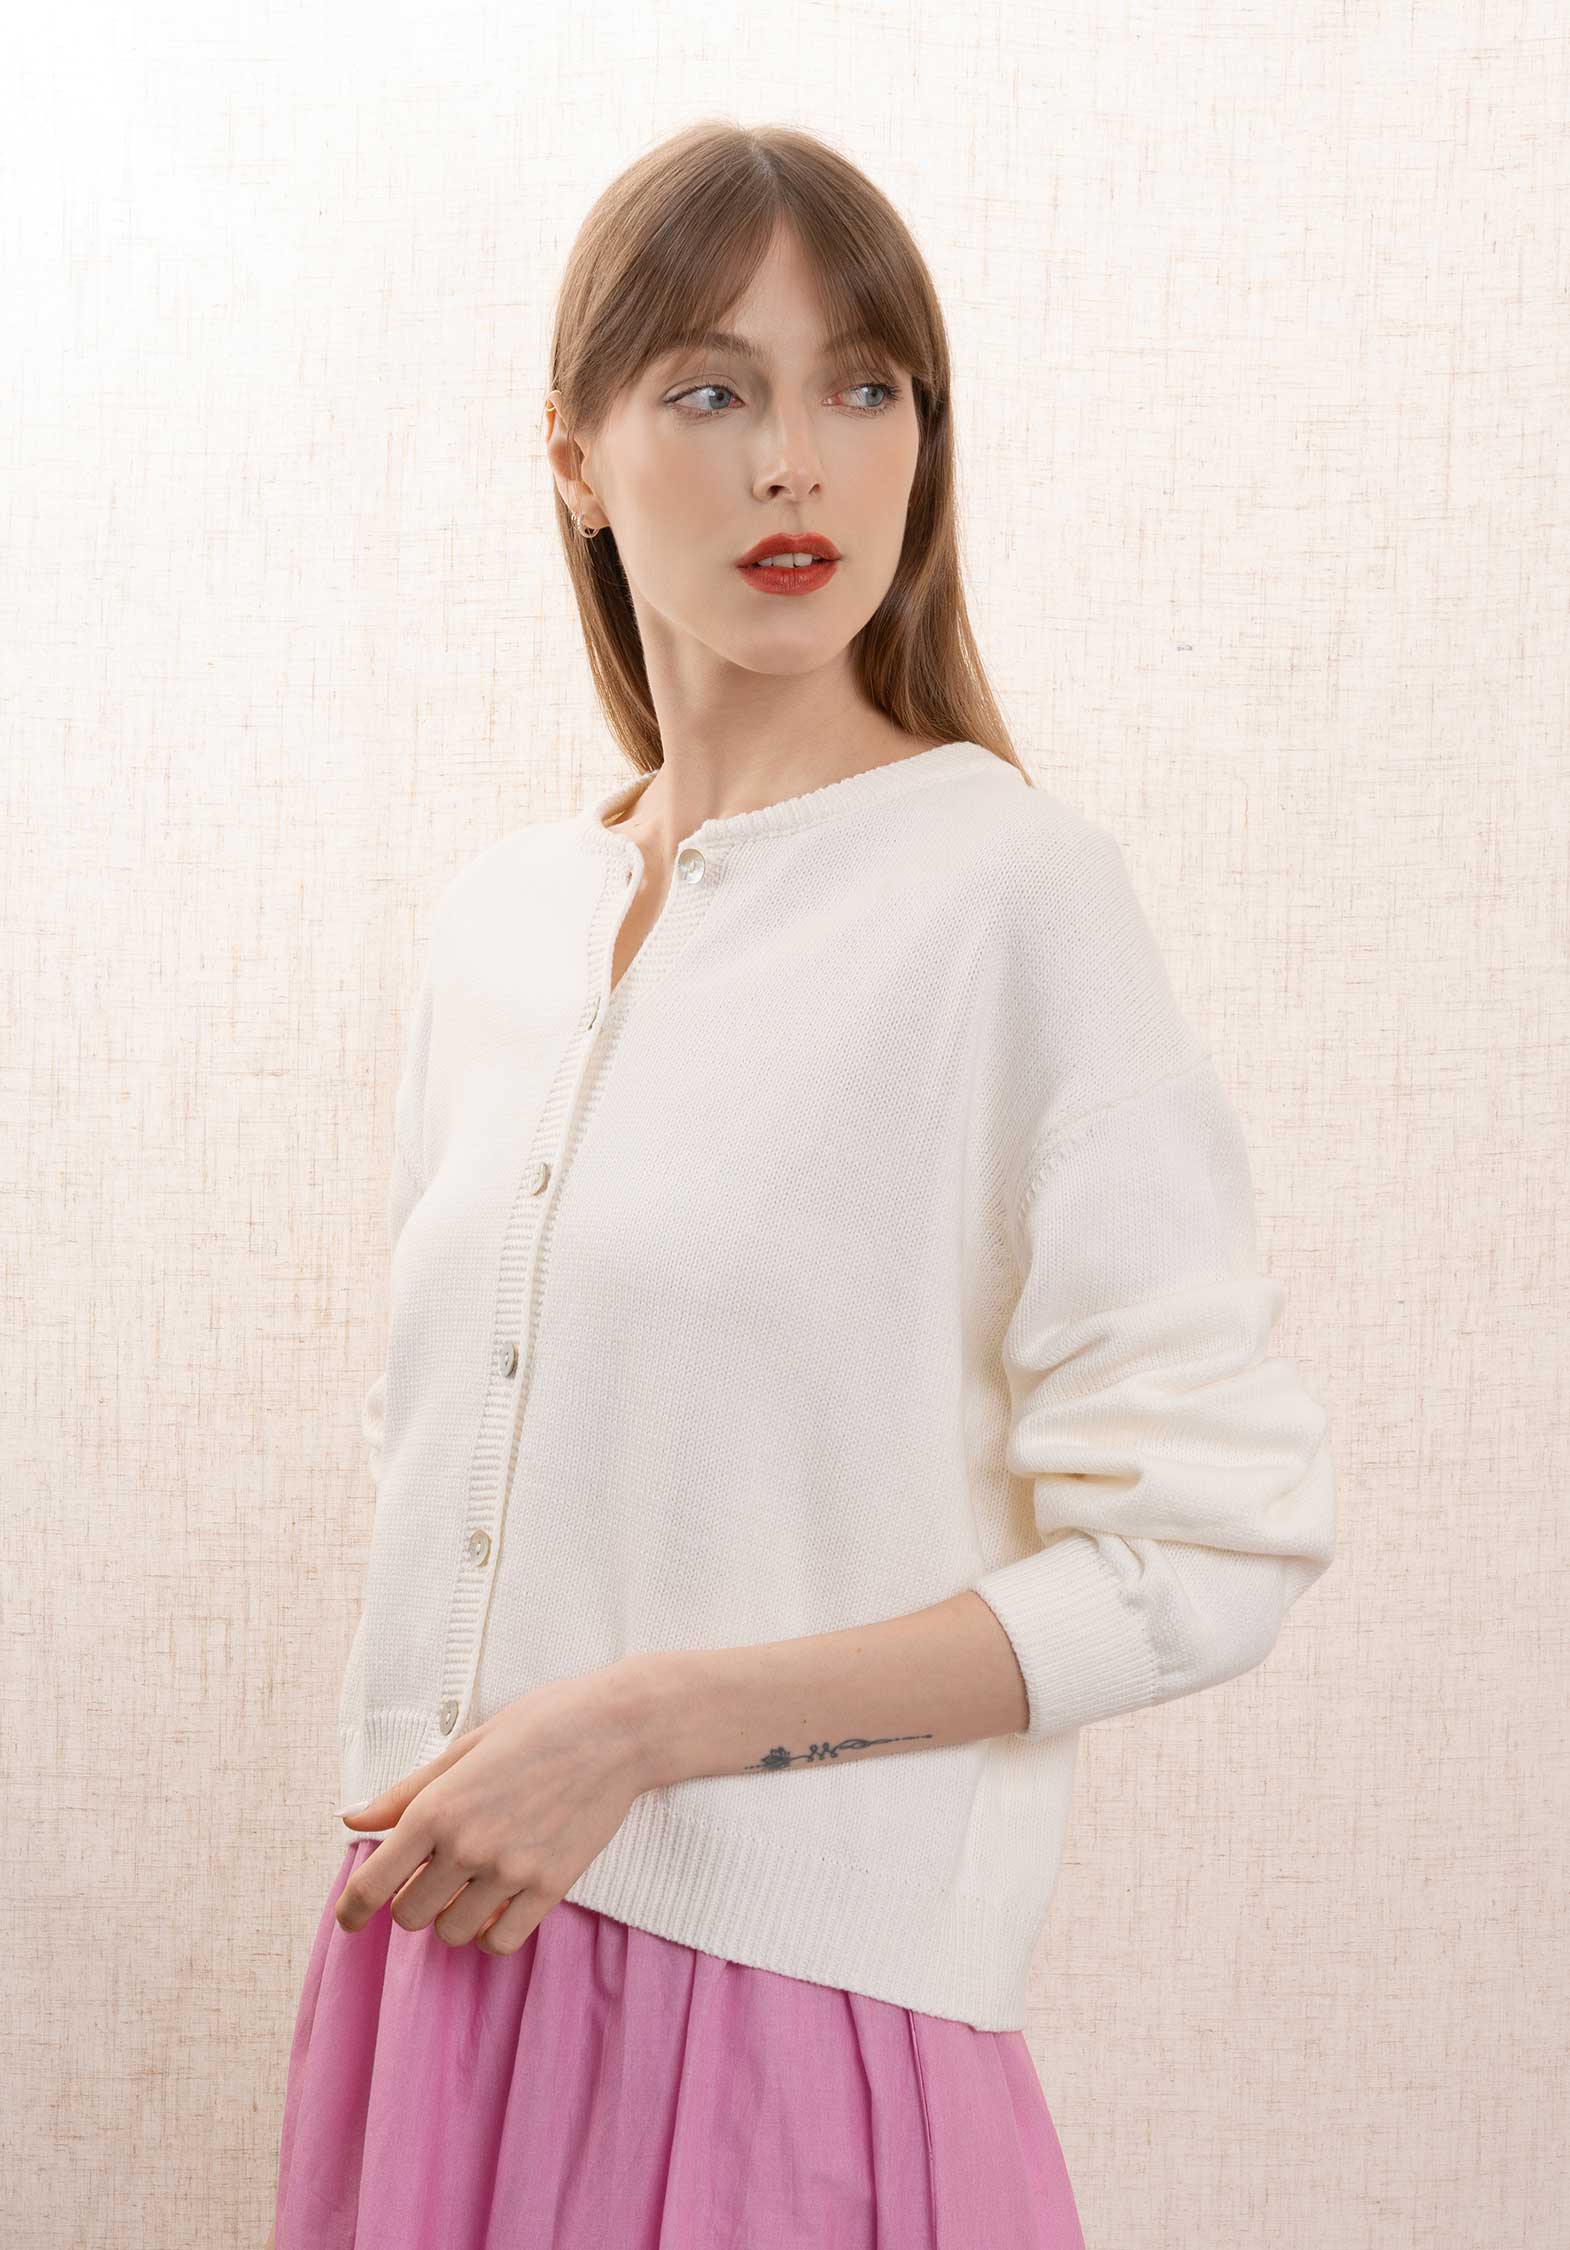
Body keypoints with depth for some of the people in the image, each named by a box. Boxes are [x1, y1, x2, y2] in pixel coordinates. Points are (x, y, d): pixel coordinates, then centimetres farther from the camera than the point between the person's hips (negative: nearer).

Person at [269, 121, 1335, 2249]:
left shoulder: (1012, 890, -10)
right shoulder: (496, 914, 8)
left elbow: (1205, 1553, -14)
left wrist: (640, 1726, -16)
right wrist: (419, 1799, 6)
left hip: (796, 1994, -5)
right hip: (445, 1952, 5)